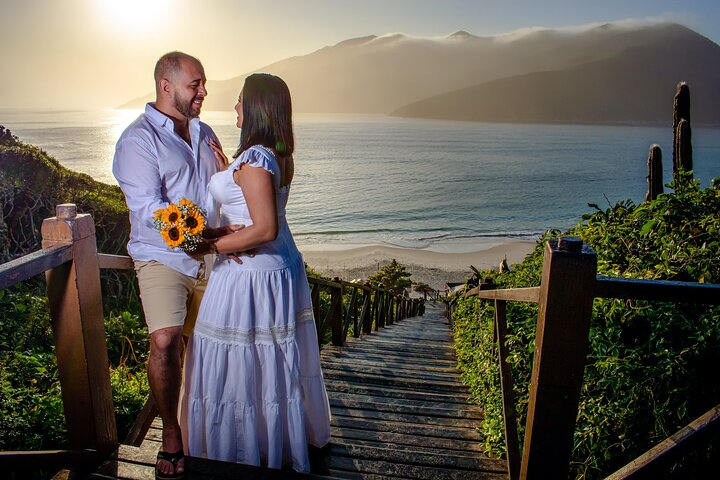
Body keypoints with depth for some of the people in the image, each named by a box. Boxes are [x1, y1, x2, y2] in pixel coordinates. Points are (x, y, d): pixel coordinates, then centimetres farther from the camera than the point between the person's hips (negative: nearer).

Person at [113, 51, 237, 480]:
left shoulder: (204, 133, 13)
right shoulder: (138, 139, -8)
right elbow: (149, 209, -19)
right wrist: (210, 233, -30)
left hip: (209, 259, 6)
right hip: (162, 257, -5)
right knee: (166, 341, -21)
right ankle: (171, 434, 1)